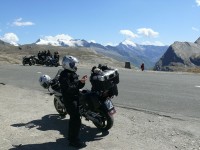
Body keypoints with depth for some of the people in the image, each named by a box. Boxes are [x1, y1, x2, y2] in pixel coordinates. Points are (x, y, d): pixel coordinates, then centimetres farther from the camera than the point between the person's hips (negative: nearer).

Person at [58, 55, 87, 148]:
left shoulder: (73, 73, 13)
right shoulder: (65, 75, -18)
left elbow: (78, 86, 13)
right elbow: (68, 88, -28)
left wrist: (82, 81, -5)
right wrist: (79, 82, -27)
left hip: (74, 98, 10)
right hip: (69, 100, -10)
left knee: (73, 118, 20)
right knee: (76, 120, -9)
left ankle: (71, 136, 35)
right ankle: (74, 140, 0)